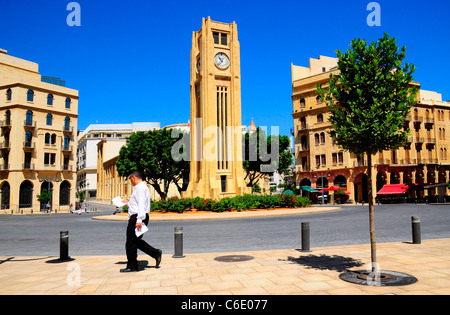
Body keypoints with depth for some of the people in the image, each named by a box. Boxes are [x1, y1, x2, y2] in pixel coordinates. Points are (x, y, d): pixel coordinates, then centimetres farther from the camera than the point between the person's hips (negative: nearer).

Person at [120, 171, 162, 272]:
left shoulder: (140, 188, -14)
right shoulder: (143, 187, 18)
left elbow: (141, 205, -23)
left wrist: (139, 220, -29)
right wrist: (128, 203, 34)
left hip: (137, 217, -10)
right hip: (138, 217, 10)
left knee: (131, 244, 1)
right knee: (136, 241, 17)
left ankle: (131, 267, 11)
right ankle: (156, 253, 13)